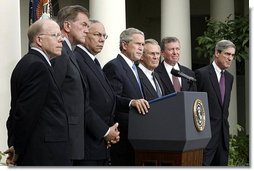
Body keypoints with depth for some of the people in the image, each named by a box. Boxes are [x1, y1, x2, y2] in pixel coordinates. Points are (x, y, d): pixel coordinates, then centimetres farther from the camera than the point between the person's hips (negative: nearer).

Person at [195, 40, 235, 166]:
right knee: (203, 165, -8)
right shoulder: (202, 74, -9)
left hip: (223, 132, 7)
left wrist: (225, 125, 16)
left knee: (221, 164, 8)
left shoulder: (229, 78, 15)